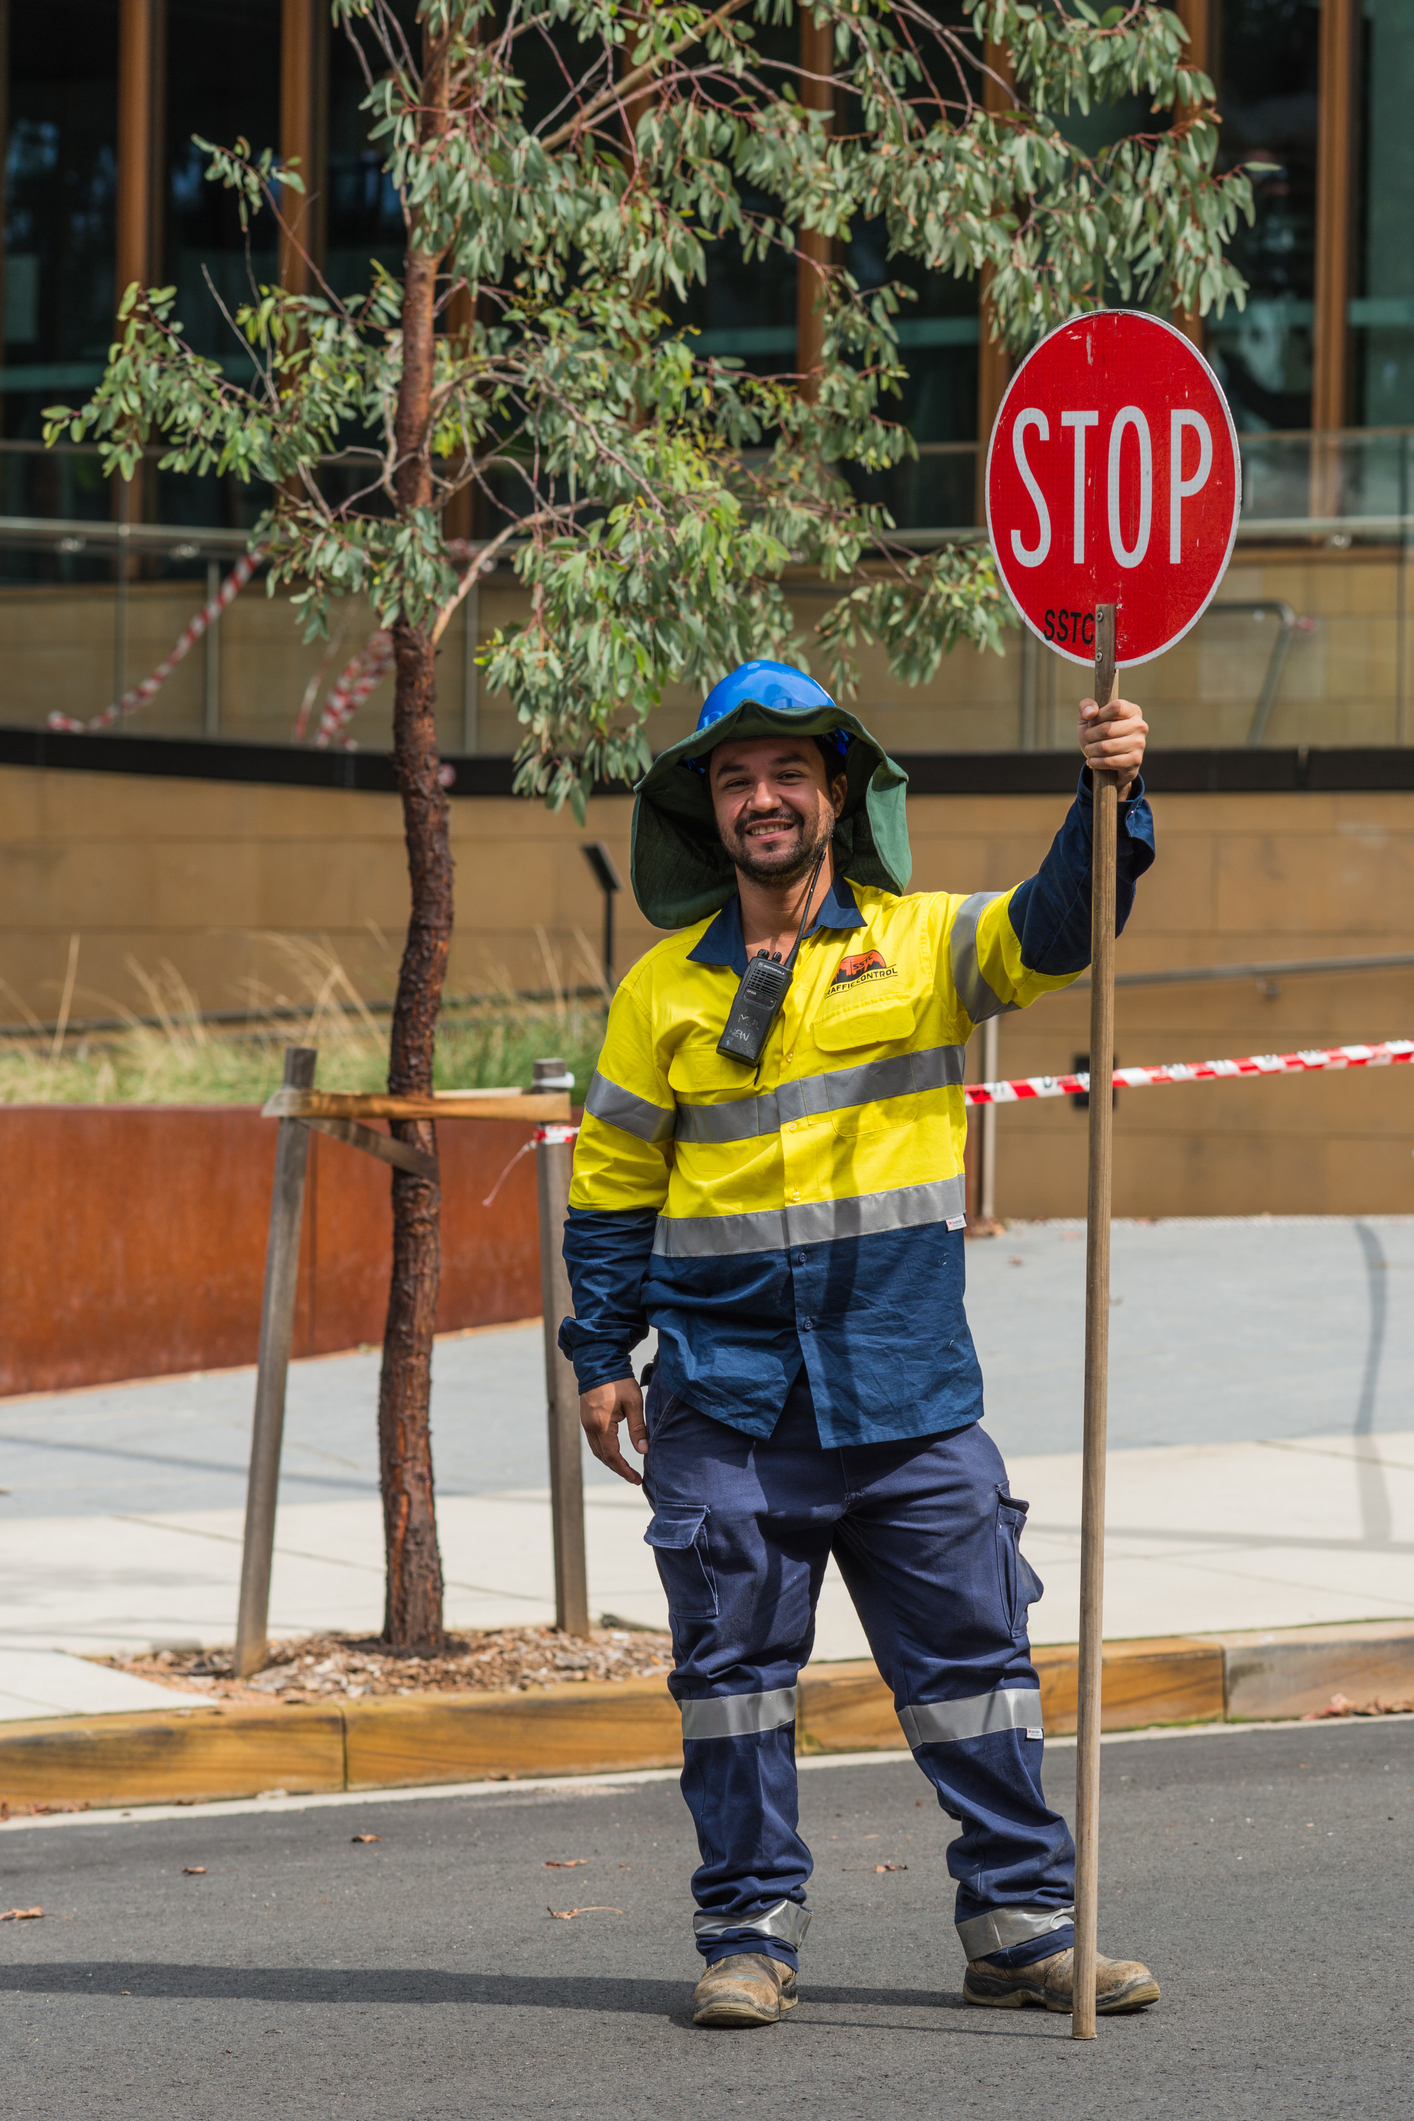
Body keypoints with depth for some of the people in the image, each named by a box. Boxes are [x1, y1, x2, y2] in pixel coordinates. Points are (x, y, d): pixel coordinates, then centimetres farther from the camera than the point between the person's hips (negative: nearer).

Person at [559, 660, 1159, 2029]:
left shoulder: (921, 944, 4)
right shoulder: (664, 988, 6)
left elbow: (1055, 934, -12)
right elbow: (611, 1178, 12)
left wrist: (1112, 803, -29)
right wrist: (600, 1354, 7)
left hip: (908, 1388, 0)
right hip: (725, 1393, 0)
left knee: (971, 1650, 2)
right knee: (733, 1660, 2)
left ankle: (1021, 1925, 10)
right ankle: (750, 1930, 12)